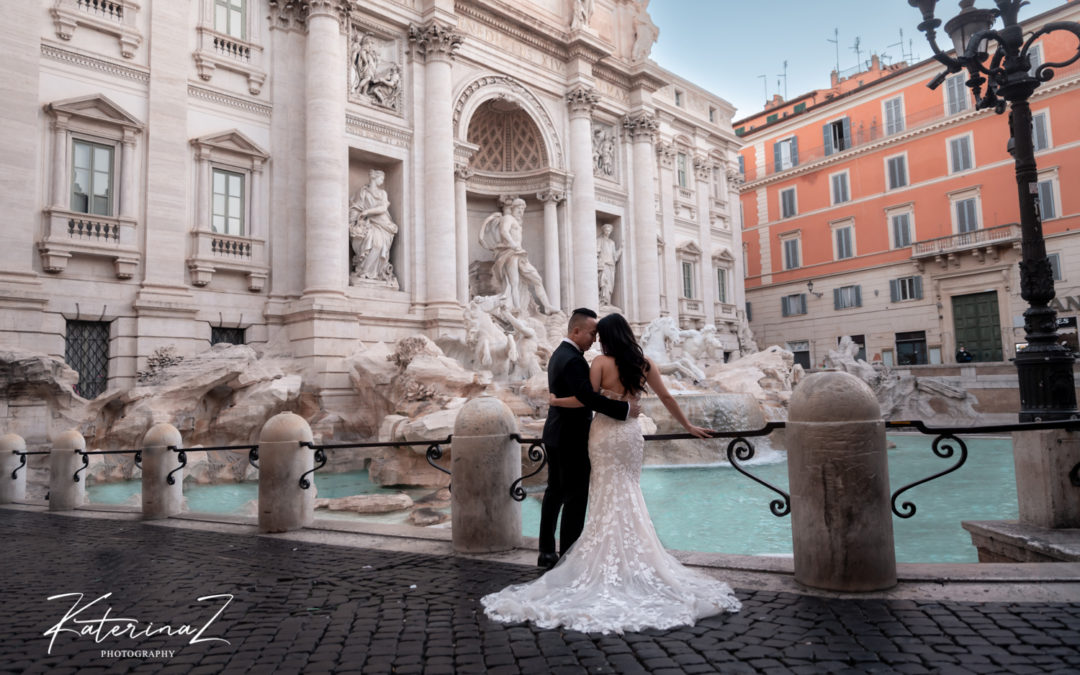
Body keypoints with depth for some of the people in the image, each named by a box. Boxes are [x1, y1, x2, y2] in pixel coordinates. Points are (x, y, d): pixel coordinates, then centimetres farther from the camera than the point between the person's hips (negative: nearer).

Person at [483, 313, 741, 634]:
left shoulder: (601, 362, -9)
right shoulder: (645, 364, 3)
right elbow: (666, 397, 8)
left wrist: (556, 401, 5)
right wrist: (688, 426, 19)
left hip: (606, 433, -3)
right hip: (632, 432, 3)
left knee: (608, 499, 3)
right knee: (630, 496, 12)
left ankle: (608, 563, 6)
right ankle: (633, 558, 13)